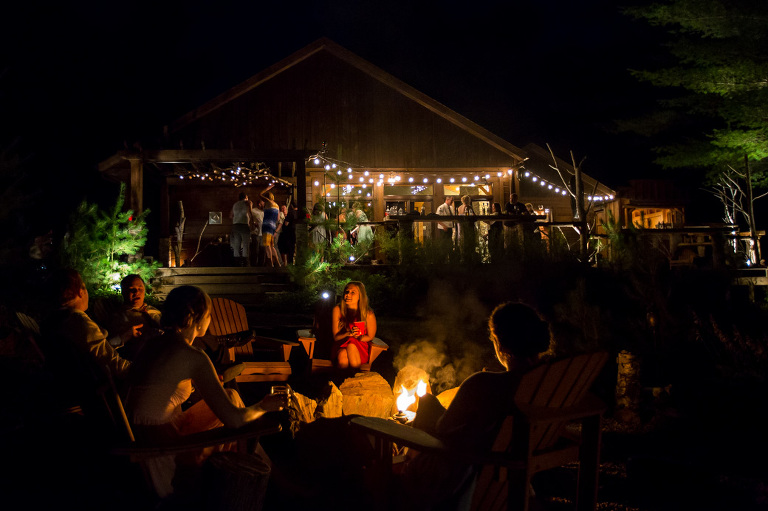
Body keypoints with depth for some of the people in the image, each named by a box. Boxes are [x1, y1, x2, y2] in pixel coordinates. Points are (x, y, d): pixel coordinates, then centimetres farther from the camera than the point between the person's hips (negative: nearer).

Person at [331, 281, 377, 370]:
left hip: (361, 348, 0)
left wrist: (358, 337, -17)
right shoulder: (337, 310, -7)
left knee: (351, 345, -35)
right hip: (341, 347, 0)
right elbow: (335, 337, -2)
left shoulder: (368, 314, -12)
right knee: (343, 355, -36)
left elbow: (370, 337, 4)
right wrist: (348, 334, -23)